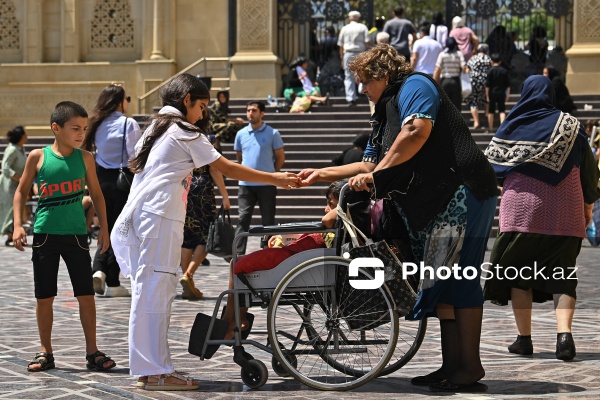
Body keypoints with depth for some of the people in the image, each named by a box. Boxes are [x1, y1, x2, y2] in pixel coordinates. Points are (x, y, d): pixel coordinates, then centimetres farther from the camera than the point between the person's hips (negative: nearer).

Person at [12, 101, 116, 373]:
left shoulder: (84, 158, 2)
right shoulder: (38, 157, -3)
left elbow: (96, 194, 12)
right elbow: (21, 191, 6)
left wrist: (104, 228, 7)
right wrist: (18, 225, -4)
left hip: (76, 235, 1)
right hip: (45, 234, -1)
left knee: (86, 294, 0)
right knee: (44, 296, 5)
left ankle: (92, 352, 8)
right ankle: (45, 352, 16)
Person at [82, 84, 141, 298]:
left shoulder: (98, 124, 8)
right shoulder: (128, 124, -10)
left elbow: (90, 151, 10)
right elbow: (136, 156, -15)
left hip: (102, 180, 5)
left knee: (107, 228, 15)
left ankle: (98, 270, -6)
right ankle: (113, 284, 5)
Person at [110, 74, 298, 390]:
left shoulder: (154, 129, 22)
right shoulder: (184, 133, -3)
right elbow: (227, 169, -2)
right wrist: (275, 179, 3)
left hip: (138, 216, 9)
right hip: (160, 218, -9)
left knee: (150, 292, 9)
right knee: (155, 291, -9)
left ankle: (148, 367, 10)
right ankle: (156, 372, -9)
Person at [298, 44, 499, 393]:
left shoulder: (415, 86, -3)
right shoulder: (386, 112, 27)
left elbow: (417, 131, -21)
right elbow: (370, 164, 33)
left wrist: (376, 174, -16)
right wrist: (322, 174, 29)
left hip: (462, 192, -10)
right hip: (431, 203, 10)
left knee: (457, 275, -11)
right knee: (440, 278, 7)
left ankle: (470, 366, -10)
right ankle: (453, 363, 10)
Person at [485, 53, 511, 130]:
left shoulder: (490, 71, -7)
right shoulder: (504, 71, 1)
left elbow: (487, 85, -9)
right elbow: (508, 84, 4)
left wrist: (487, 95, -5)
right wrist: (508, 94, 12)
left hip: (492, 93, -2)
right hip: (501, 93, 2)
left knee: (491, 111, 8)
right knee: (502, 111, 4)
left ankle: (491, 128, 13)